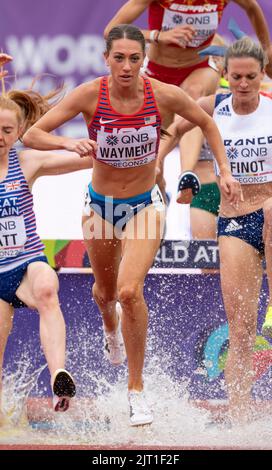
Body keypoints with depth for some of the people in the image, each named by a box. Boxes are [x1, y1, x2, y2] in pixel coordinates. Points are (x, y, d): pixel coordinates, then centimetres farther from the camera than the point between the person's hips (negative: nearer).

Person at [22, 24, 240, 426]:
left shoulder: (164, 95, -18)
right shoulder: (90, 95, -20)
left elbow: (206, 123, 3)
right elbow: (31, 135, -21)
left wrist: (225, 172, -3)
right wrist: (69, 143, -40)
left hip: (145, 206, -2)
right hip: (100, 205, 2)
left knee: (130, 291, -22)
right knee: (105, 292, 21)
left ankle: (136, 390, -7)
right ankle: (112, 332, 61)